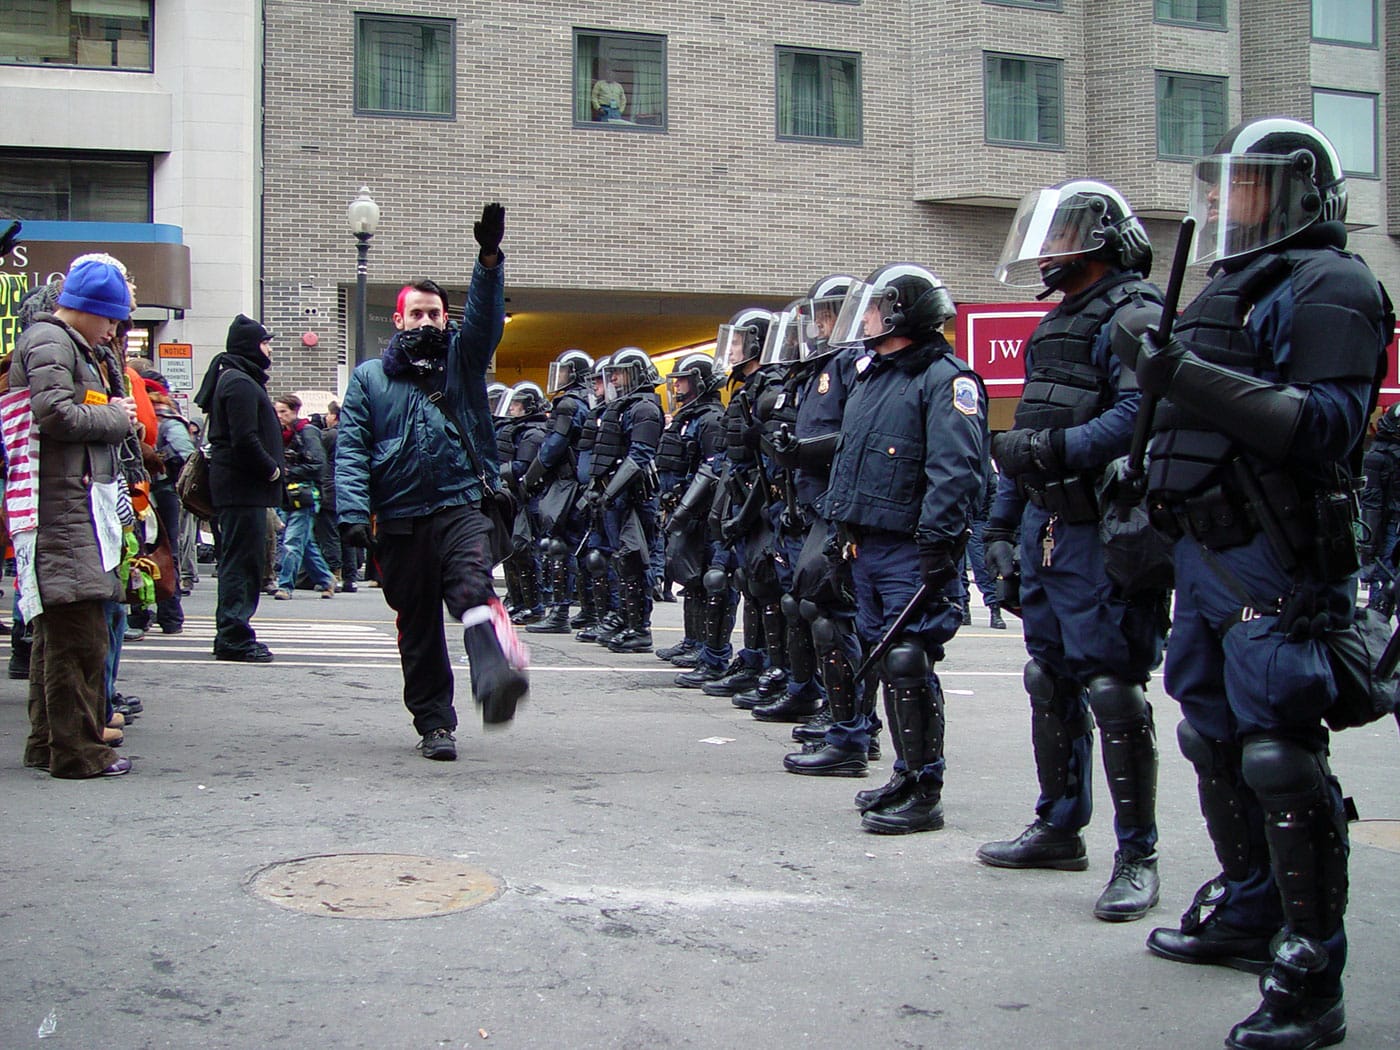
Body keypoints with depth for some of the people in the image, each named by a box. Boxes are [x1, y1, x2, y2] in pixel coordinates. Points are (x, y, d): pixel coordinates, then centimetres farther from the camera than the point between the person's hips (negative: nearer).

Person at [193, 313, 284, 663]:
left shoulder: (239, 380, 20)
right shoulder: (240, 384, -14)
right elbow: (245, 440, -22)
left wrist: (270, 468, 11)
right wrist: (271, 469, -11)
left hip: (240, 486, 11)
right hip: (243, 488, -11)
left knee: (238, 560, 14)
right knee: (243, 560, -7)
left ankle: (231, 634, 21)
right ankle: (234, 638, -5)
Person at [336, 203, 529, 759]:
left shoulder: (462, 360, 12)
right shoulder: (370, 378, 10)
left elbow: (485, 317, -5)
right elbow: (351, 449, 2)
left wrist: (489, 259, -21)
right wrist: (353, 512, -10)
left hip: (461, 508, -1)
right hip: (400, 520, 2)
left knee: (473, 589, -27)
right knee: (417, 624, 7)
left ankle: (494, 678, -48)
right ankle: (434, 723, 16)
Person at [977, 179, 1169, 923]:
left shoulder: (1132, 317, -9)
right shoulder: (1056, 325, 21)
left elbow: (1138, 418, -25)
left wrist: (1056, 451, -30)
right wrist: (1001, 521, 21)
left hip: (1102, 534, -10)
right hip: (1045, 527, 10)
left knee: (1112, 688, -8)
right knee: (1050, 681, 15)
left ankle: (1136, 855, -1)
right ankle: (1060, 827, 28)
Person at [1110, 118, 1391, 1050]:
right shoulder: (1233, 289, 20)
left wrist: (1192, 380, -27)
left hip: (1274, 561, -10)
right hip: (1206, 548, 10)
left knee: (1280, 756, -11)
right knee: (1218, 743, 18)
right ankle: (1248, 915, 33)